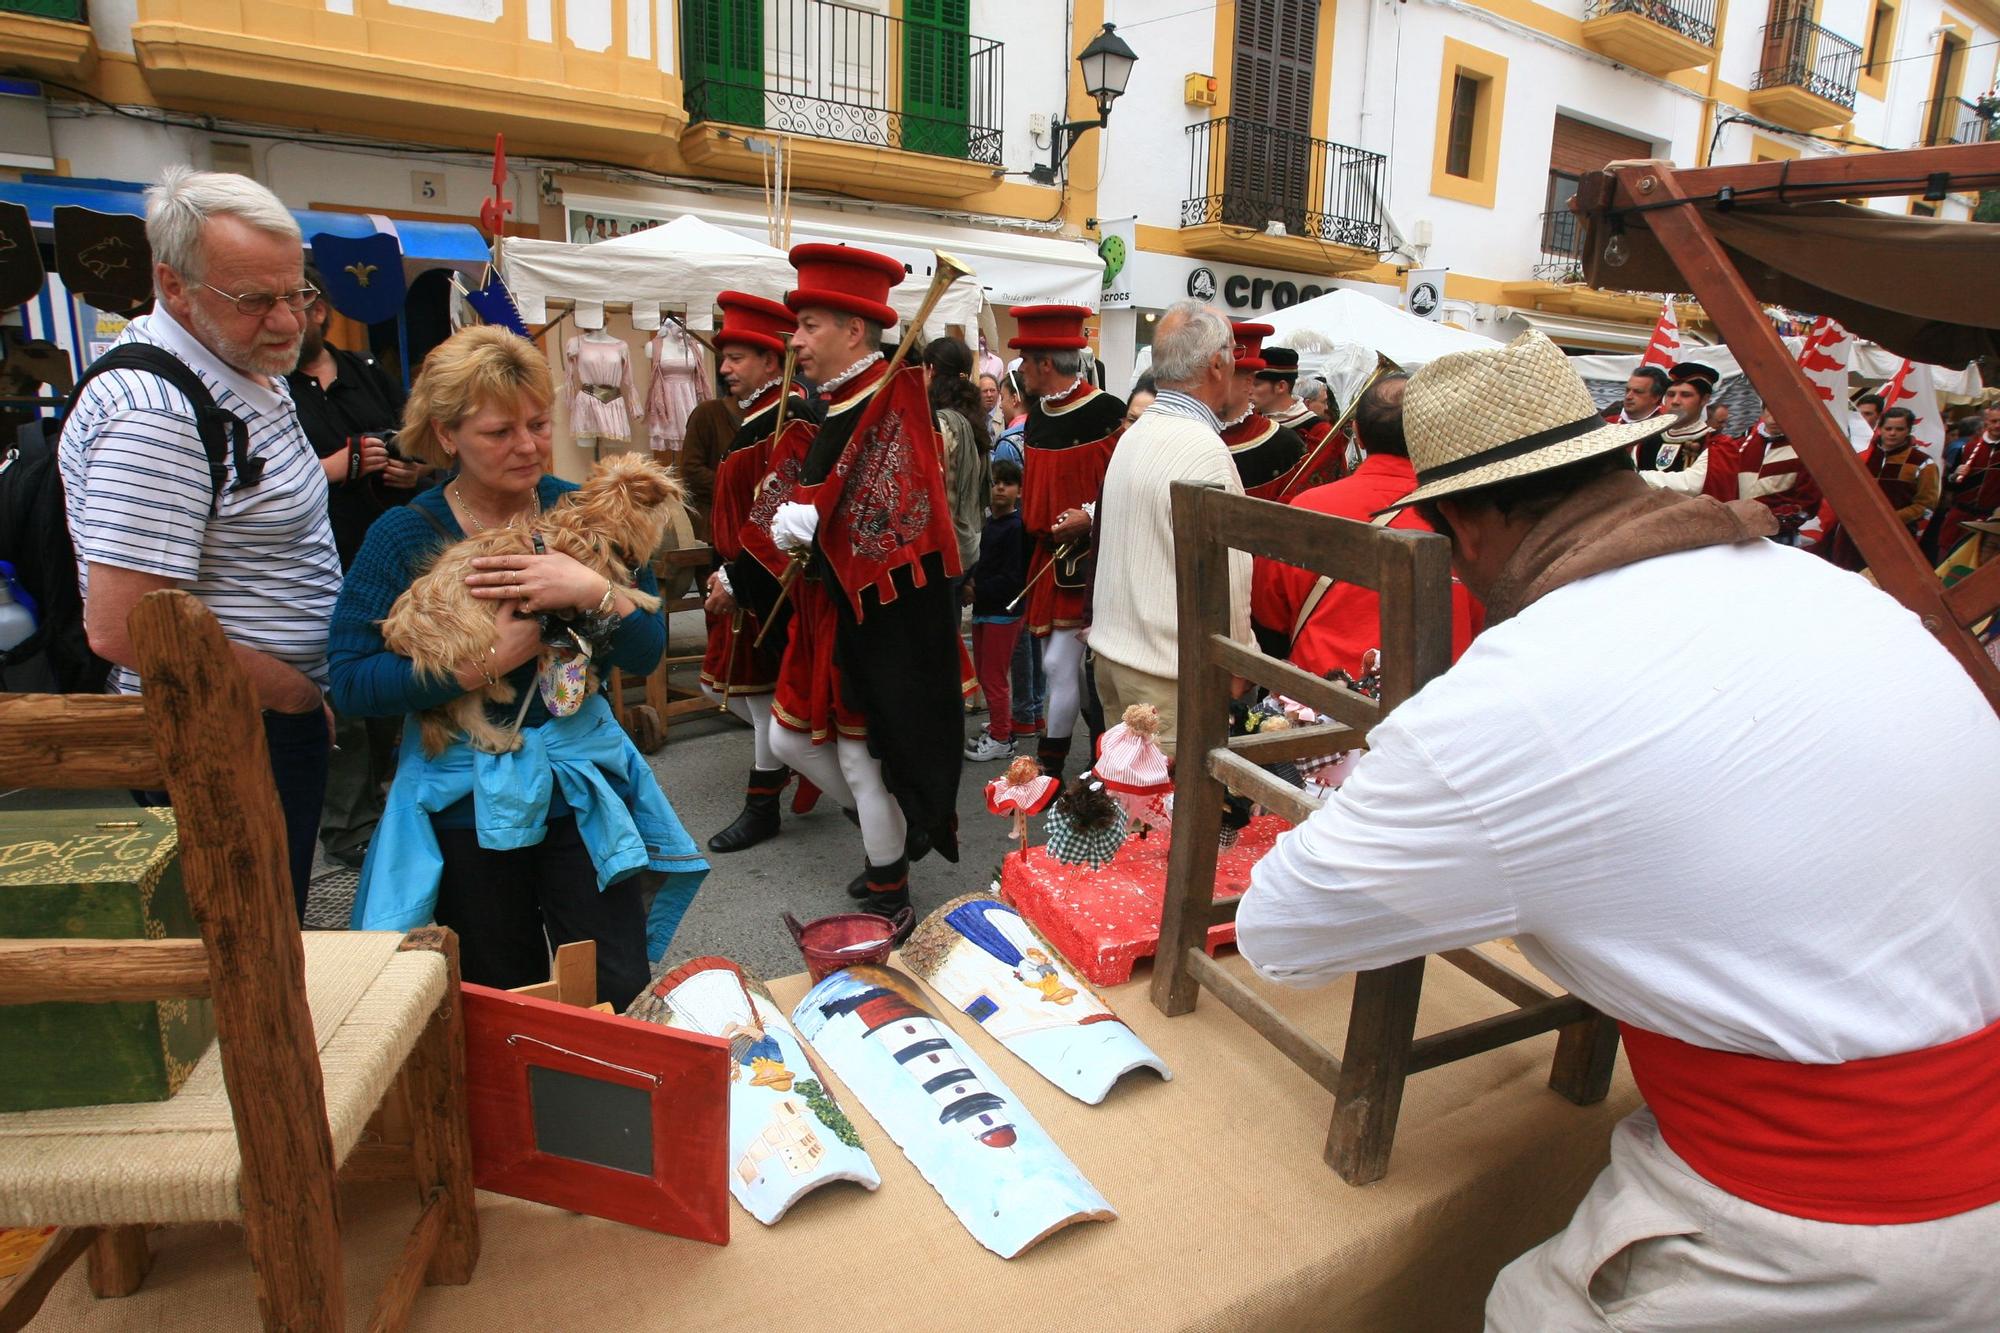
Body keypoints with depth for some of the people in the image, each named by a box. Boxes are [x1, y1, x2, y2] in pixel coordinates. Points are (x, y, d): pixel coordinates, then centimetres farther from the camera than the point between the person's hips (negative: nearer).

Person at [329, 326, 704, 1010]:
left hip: (583, 781, 1)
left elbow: (648, 652, -6)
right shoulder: (404, 536, -6)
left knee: (620, 995, 5)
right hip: (465, 795, -1)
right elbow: (351, 681, -14)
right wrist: (485, 662, -23)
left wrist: (597, 591, -24)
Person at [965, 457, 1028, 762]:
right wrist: (972, 582, 5)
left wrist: (977, 592, -15)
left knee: (994, 676, -1)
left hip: (1004, 611, -8)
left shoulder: (1017, 527, -15)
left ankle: (1001, 740, 11)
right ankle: (998, 726, 32)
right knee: (983, 672, 17)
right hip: (983, 610, 8)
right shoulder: (987, 521, 10)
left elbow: (1012, 578, -19)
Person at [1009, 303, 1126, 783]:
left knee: (1060, 663, -7)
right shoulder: (1037, 411, 9)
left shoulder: (1105, 412, -15)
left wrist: (1091, 514, -22)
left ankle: (1049, 770, 6)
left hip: (1086, 556, -8)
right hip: (1047, 555, 8)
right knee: (1059, 664, 13)